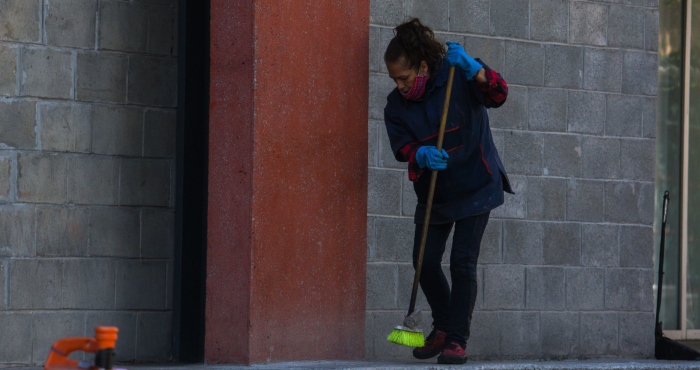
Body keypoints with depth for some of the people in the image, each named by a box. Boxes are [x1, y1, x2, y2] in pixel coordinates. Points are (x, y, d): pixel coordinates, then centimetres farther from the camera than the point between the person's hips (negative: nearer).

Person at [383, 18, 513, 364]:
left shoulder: (458, 77, -12)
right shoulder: (396, 105, -3)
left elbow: (498, 94, -25)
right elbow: (402, 146, -12)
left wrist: (472, 68, -41)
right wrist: (421, 156, -35)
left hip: (475, 185, -5)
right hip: (433, 191, 5)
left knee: (462, 262, -11)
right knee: (425, 262, 0)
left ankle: (457, 339, -3)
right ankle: (443, 327, 24)